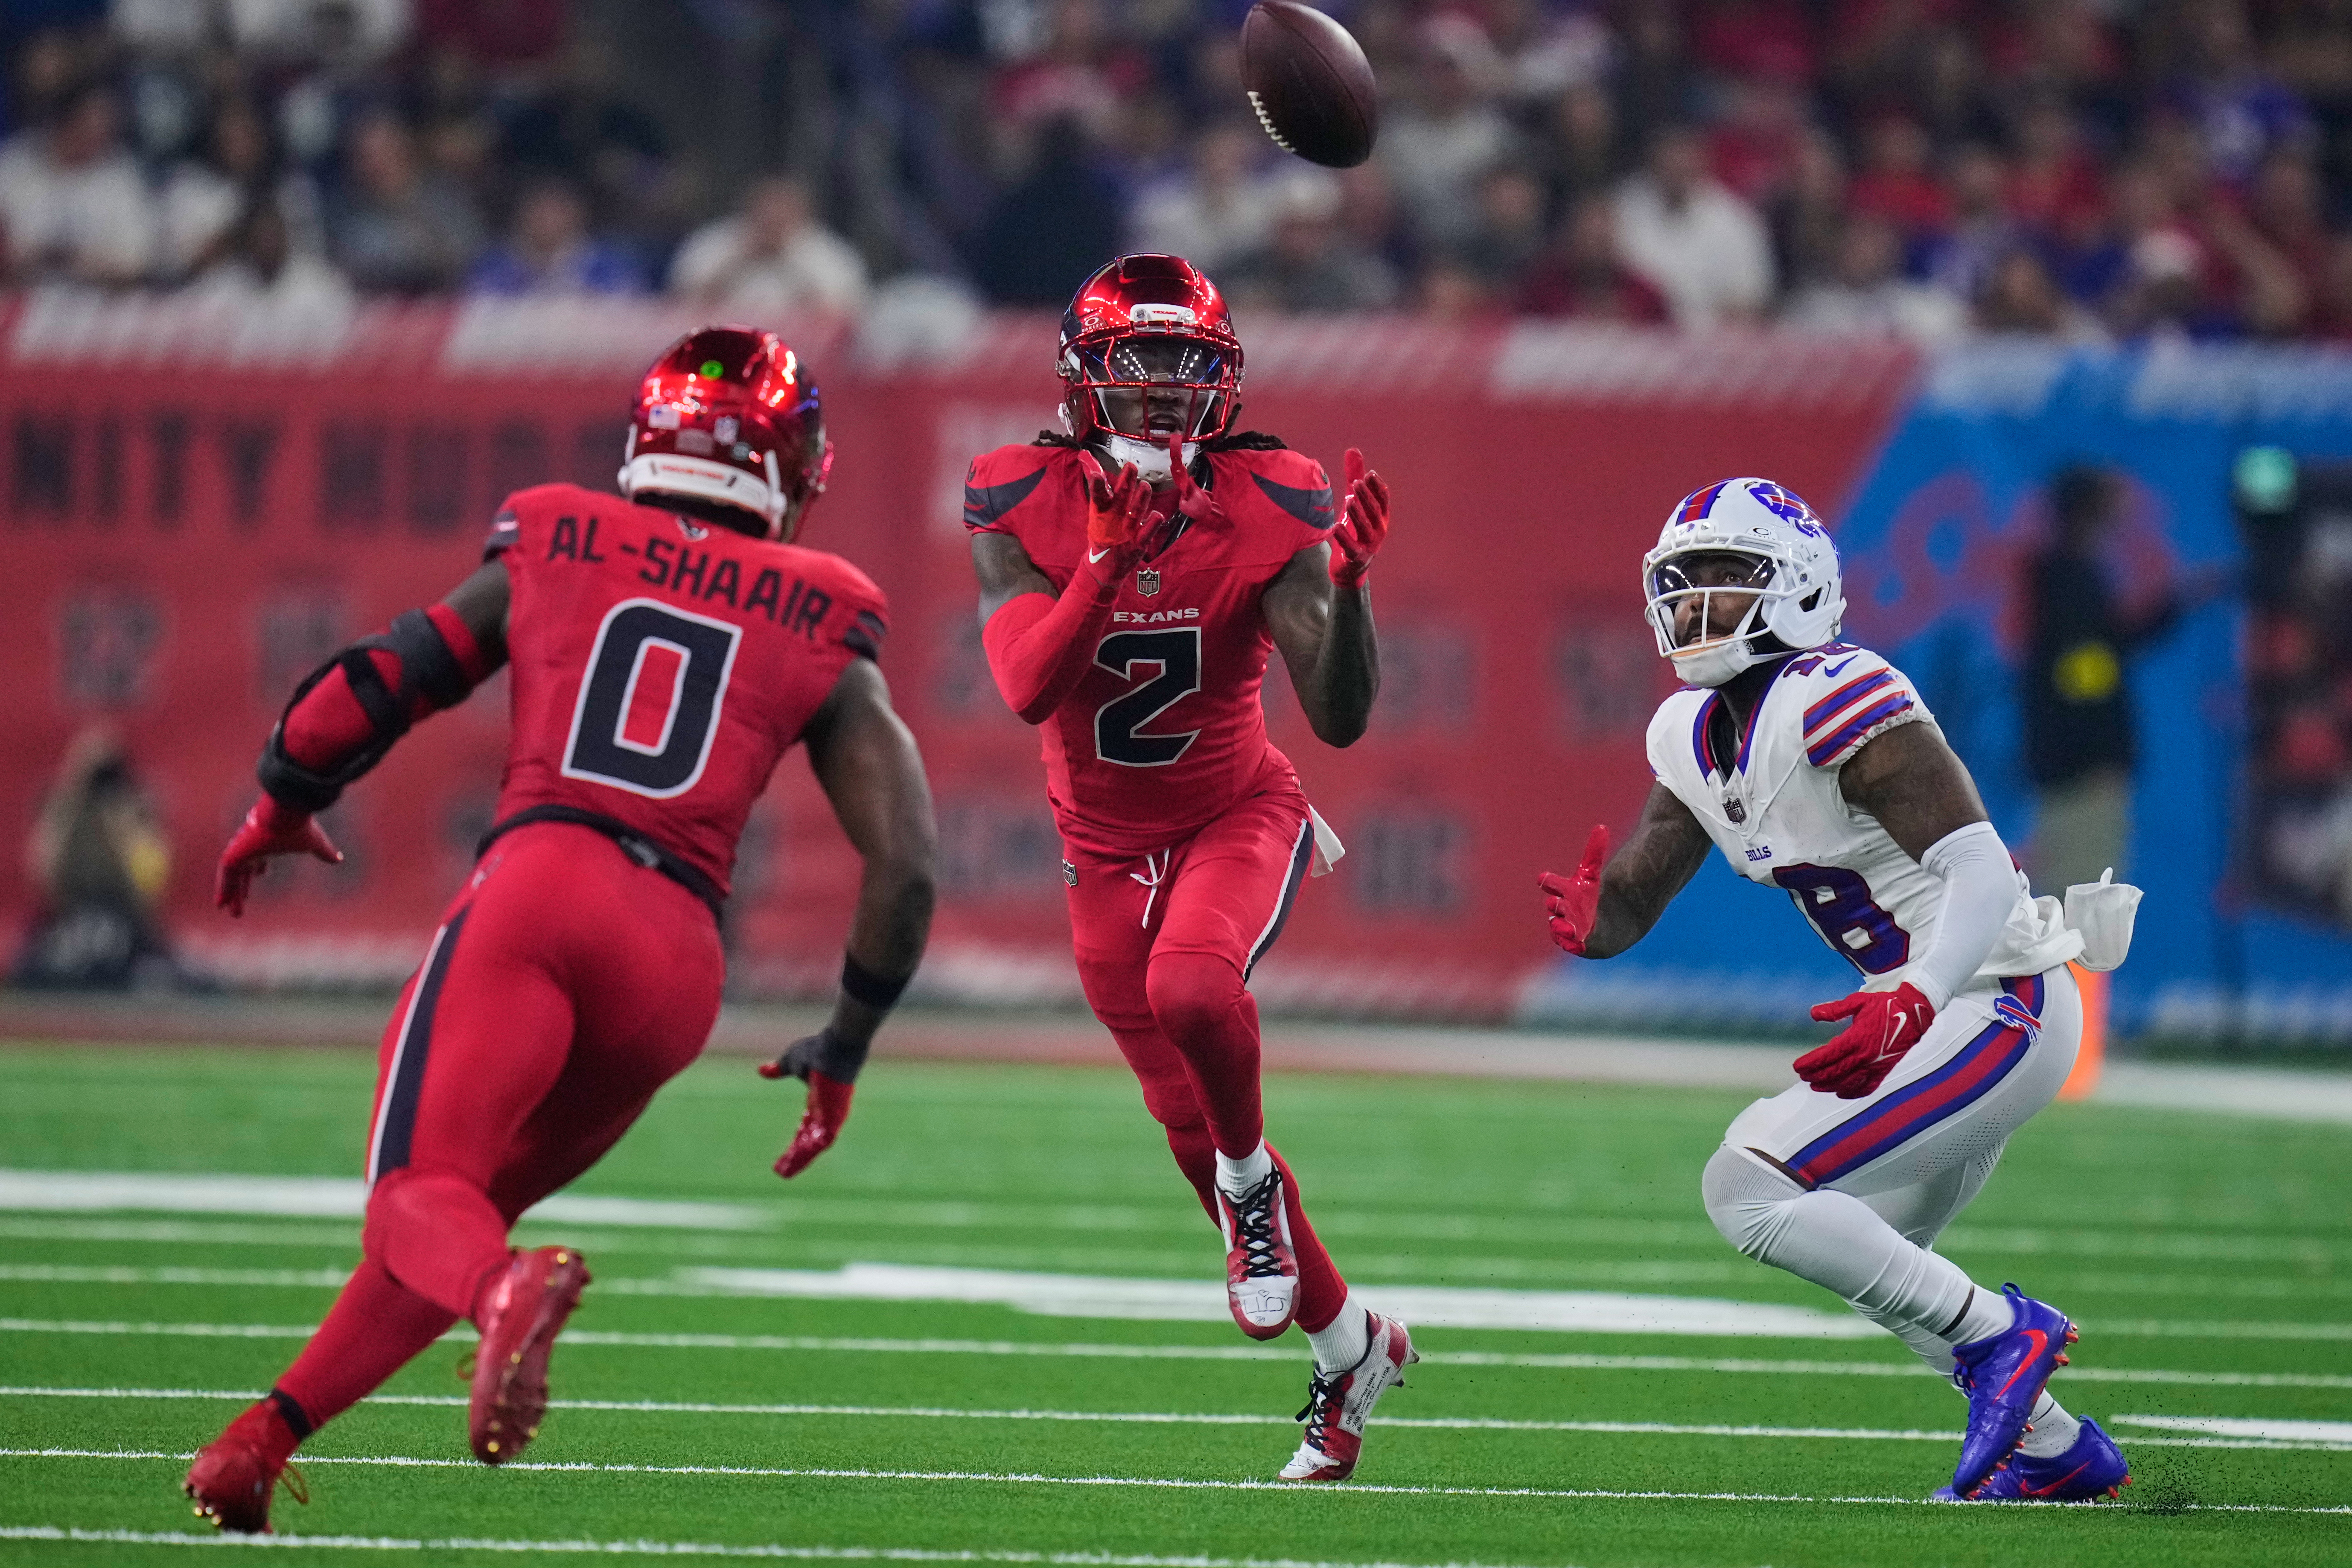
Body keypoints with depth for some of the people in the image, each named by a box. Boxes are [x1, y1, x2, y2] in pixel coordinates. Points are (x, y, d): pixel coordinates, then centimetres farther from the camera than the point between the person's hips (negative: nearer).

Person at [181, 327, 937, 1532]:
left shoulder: (551, 551, 18)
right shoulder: (824, 632, 19)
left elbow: (375, 689, 20)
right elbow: (903, 862, 13)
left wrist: (280, 810, 40)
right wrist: (843, 1051, 25)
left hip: (539, 886, -2)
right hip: (680, 960, 2)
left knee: (419, 1198, -13)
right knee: (479, 1200, 18)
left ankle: (508, 1292, -48)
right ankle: (260, 1443, 11)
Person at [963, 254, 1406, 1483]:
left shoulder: (1268, 509, -17)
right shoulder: (1021, 506, -15)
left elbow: (1340, 719, -20)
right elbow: (1029, 692, -29)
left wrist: (1346, 580, -36)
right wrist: (1107, 558, -40)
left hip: (1239, 817, -3)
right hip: (1108, 849, 3)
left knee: (1191, 988, -36)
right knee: (1193, 1130, 5)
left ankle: (1253, 1179, -4)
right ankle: (1351, 1346, 26)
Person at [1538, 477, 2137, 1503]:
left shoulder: (1838, 704, -21)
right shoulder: (1694, 735, 8)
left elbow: (1980, 869, -27)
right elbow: (1630, 899, 8)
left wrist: (1912, 1007, -42)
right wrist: (1591, 920, -17)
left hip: (1996, 1008, -10)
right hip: (1928, 1011, 10)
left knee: (1748, 1190, -16)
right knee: (1867, 1257, 25)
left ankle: (1998, 1332, -9)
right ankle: (2059, 1452, 32)